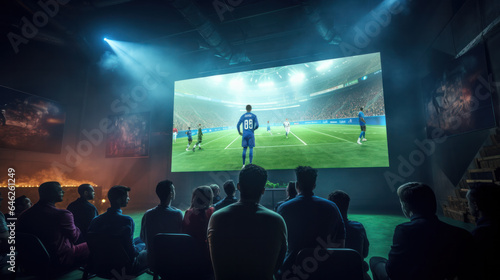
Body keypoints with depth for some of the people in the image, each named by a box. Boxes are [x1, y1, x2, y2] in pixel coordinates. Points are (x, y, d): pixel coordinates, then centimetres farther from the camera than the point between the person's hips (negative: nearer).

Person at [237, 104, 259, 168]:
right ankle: (250, 164, -1)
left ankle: (243, 165, 9)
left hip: (244, 135, 2)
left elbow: (237, 125, 1)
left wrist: (239, 132, 16)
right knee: (251, 149, 3)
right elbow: (257, 125, -7)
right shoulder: (254, 116, 0)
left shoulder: (243, 116, 4)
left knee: (244, 149, 8)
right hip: (251, 134, -2)